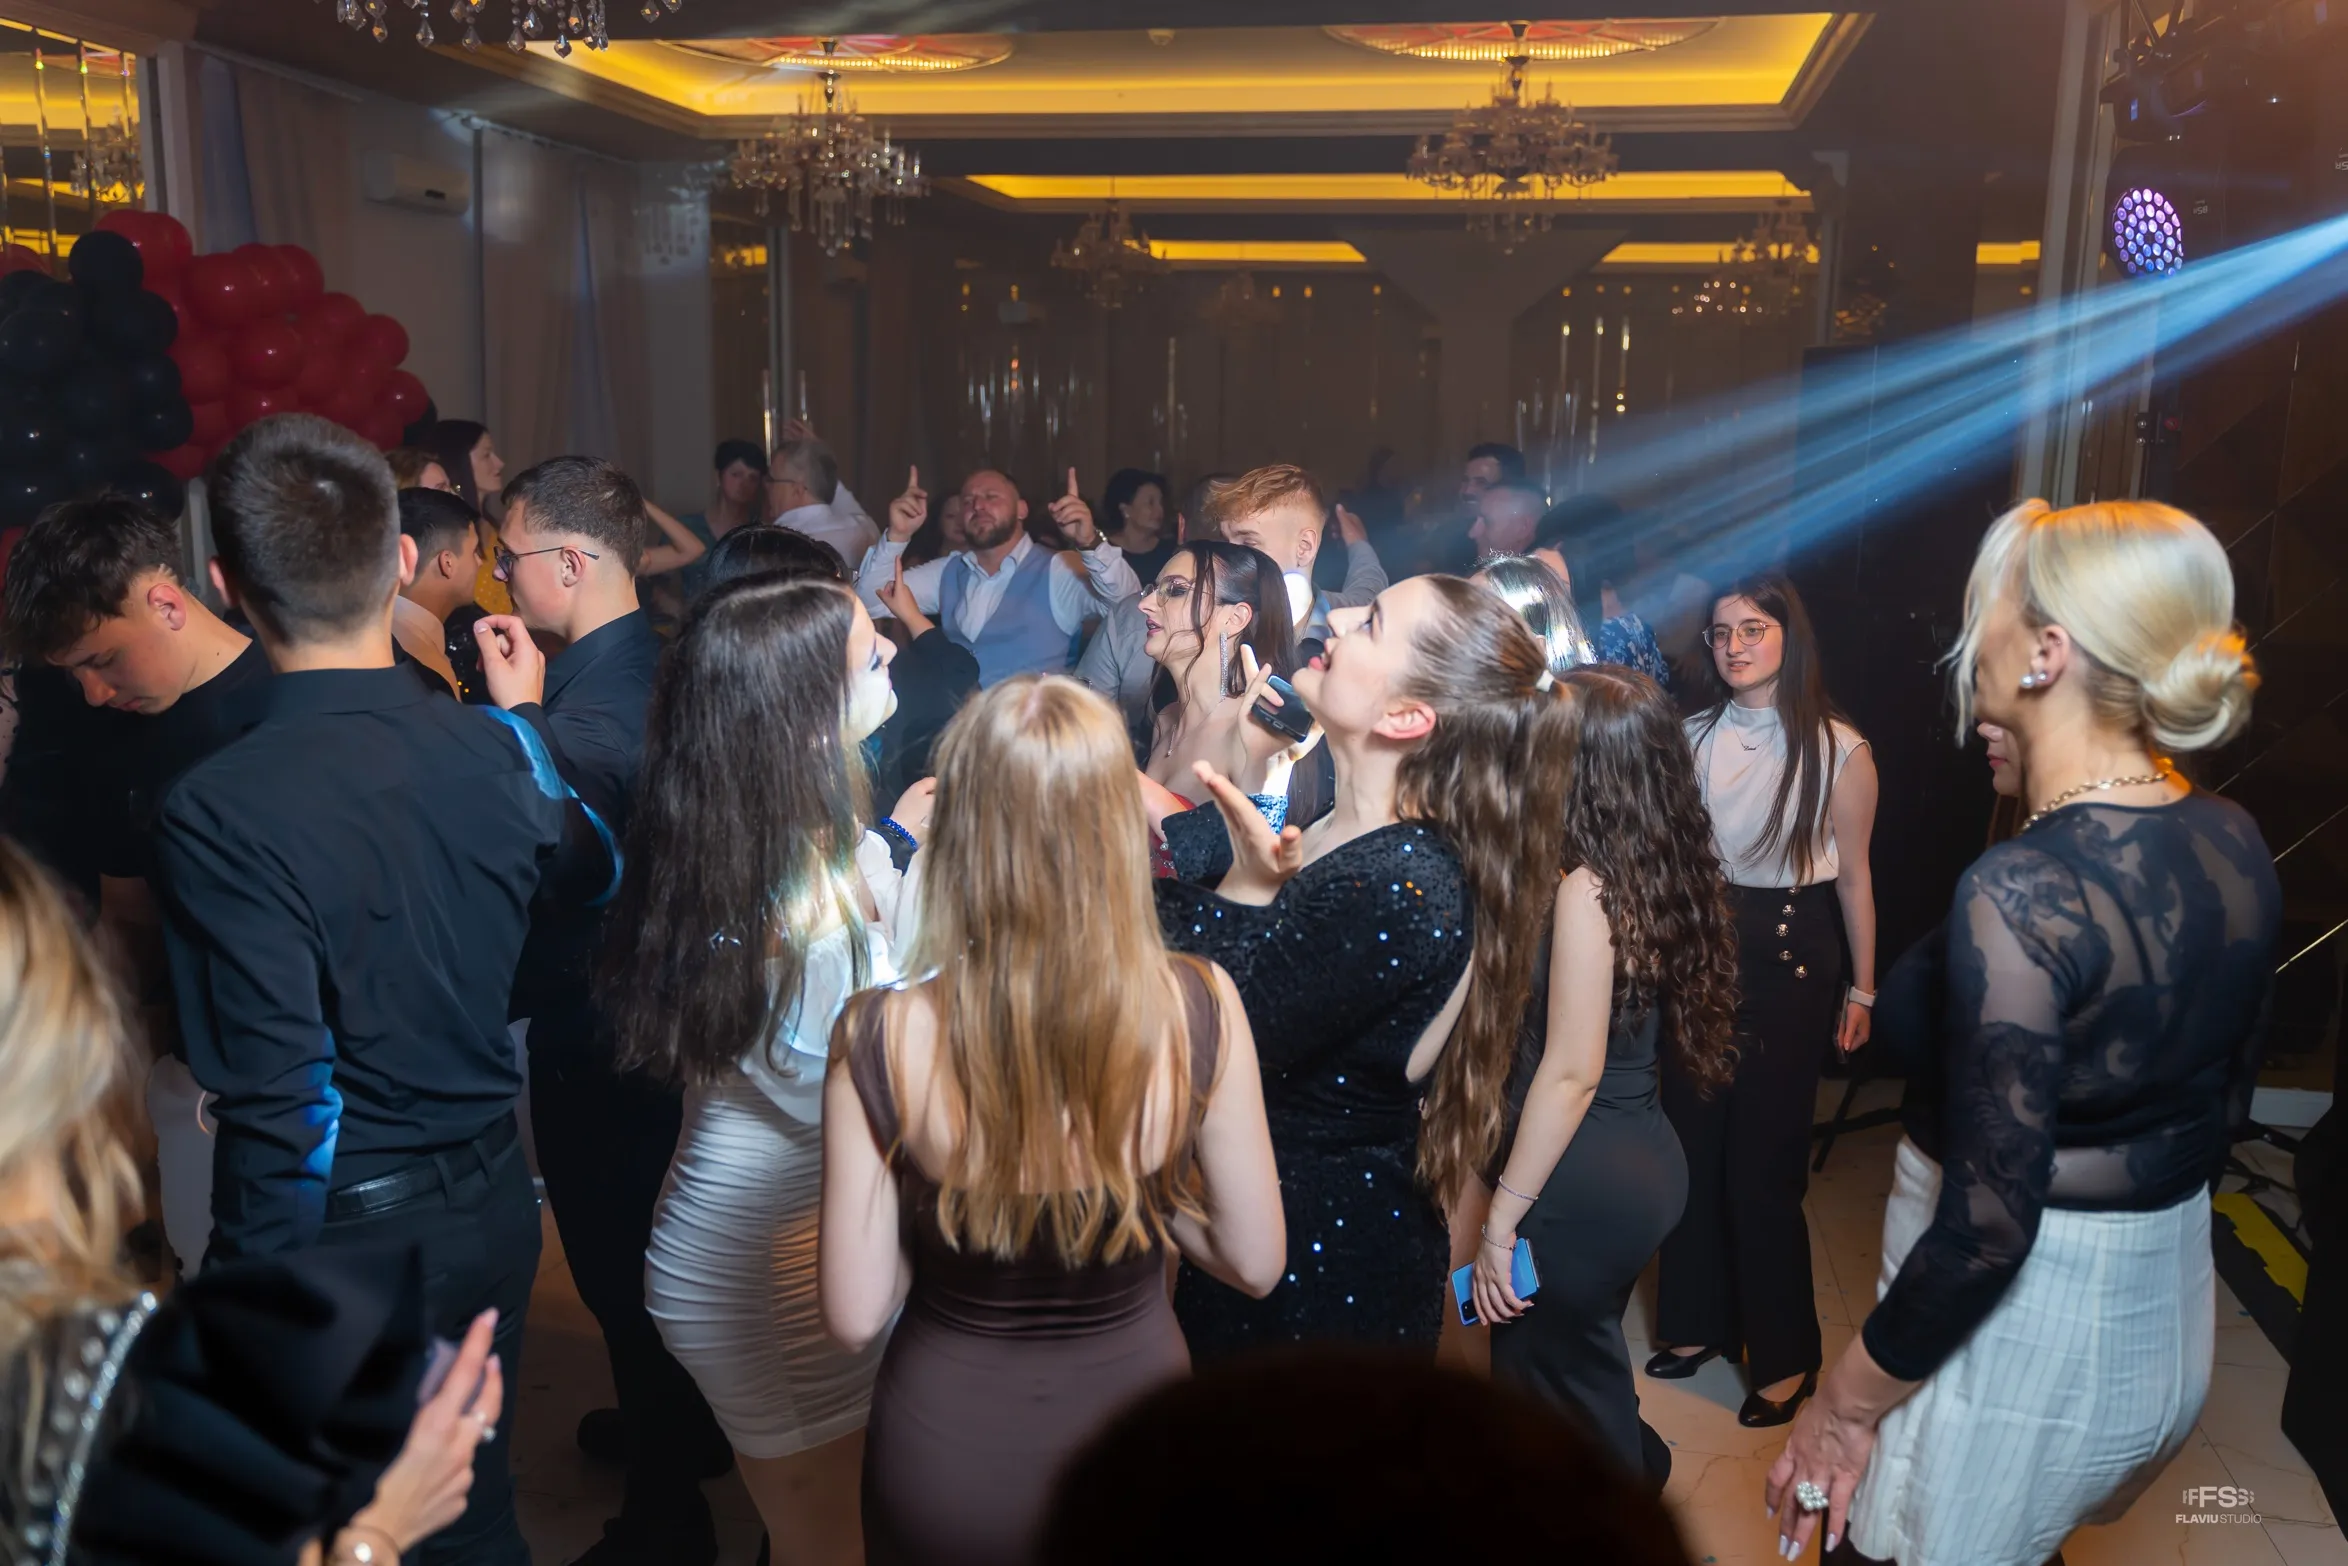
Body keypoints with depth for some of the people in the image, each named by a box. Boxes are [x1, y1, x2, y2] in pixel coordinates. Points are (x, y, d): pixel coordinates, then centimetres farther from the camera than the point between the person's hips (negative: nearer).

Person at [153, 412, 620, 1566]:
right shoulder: (496, 748, -8)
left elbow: (282, 1101, -23)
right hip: (491, 1200, 5)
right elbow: (591, 870, 15)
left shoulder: (217, 811, -23)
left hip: (340, 1240, -4)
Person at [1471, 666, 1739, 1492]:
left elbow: (1571, 1073, -21)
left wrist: (1502, 1217, -16)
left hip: (1585, 1181, -8)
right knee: (1583, 1356, 25)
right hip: (1639, 1159, 8)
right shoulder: (1662, 873, 3)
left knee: (1548, 1371, 10)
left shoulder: (1585, 890, -21)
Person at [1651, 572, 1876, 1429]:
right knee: (1693, 1138, 11)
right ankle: (1701, 1319, 30)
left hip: (1791, 957, -4)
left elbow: (1853, 875, -1)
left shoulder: (1838, 751, -7)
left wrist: (1861, 988, 2)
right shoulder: (1694, 736, 3)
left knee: (1763, 1159, 0)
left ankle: (1785, 1356, 18)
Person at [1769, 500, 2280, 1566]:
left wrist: (1847, 1404, -15)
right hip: (2171, 1316, 7)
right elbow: (2224, 1102, 9)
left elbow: (1988, 1223, -27)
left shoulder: (2020, 891, -28)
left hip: (2017, 1331, -7)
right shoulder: (2235, 842, -4)